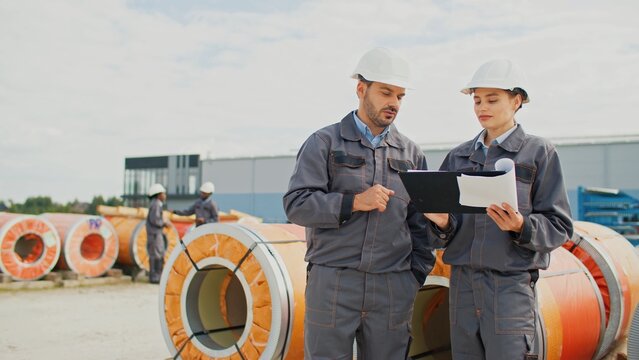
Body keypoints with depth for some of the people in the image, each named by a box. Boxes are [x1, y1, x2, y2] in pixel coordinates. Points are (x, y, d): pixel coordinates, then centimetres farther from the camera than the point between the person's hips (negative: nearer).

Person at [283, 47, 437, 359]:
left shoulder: (411, 154, 13)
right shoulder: (324, 143, 3)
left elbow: (420, 223, 14)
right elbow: (296, 205, -6)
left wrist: (417, 275, 5)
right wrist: (354, 202, -15)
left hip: (394, 288, 3)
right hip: (332, 284, -3)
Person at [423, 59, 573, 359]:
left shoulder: (539, 153, 1)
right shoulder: (458, 157, 13)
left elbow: (559, 226, -3)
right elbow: (449, 228, 13)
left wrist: (521, 226, -21)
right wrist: (442, 223, -10)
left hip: (511, 284, -4)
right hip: (462, 281, 4)